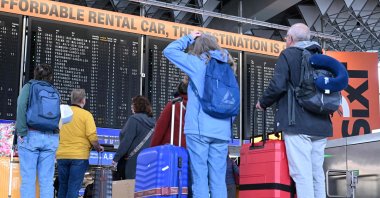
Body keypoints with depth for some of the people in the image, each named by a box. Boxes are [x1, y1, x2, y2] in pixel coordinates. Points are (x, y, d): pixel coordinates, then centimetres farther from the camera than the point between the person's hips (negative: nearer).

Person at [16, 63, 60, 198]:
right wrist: (55, 134, 11)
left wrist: (22, 132, -10)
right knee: (47, 180, 4)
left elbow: (21, 107, -10)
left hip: (31, 135, -2)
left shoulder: (29, 87, 6)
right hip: (51, 137, 3)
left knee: (28, 179, -2)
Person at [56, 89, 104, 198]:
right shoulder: (86, 114, -6)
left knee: (63, 186, 14)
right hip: (79, 156, -4)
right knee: (73, 188, -1)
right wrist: (98, 148, 5)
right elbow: (92, 136, -13)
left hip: (61, 155, 4)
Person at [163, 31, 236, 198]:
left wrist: (189, 38, 18)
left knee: (200, 177, -4)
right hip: (222, 130, 5)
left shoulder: (198, 63, 1)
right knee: (219, 179, 5)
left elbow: (169, 51, 8)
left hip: (199, 129, -4)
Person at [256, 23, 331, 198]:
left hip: (297, 123, -7)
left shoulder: (288, 54, -1)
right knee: (317, 173, 11)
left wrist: (263, 103, 3)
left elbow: (277, 86, -13)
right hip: (321, 124, 7)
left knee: (302, 174, -8)